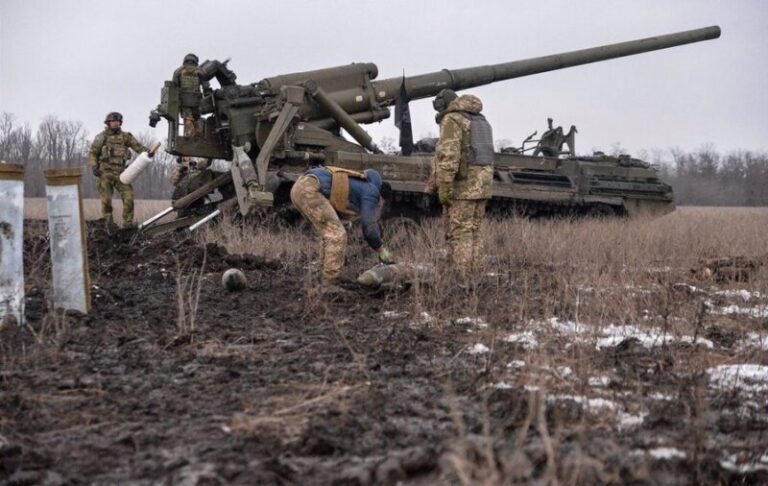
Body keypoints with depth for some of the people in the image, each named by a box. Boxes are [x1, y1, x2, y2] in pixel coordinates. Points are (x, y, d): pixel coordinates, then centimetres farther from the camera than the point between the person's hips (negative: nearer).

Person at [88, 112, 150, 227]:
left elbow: (138, 146, -1)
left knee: (128, 198, -8)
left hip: (121, 173, 2)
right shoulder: (101, 137, 5)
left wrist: (147, 152, -22)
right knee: (106, 200, -5)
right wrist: (94, 167, -10)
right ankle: (108, 225, 4)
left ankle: (128, 225, -1)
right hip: (105, 173, -2)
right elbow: (92, 154, 5)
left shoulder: (126, 136, 10)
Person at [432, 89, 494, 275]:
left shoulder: (452, 119, -9)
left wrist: (444, 188, -20)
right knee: (473, 233, 11)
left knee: (459, 234, -7)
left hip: (462, 186, -8)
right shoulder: (480, 121, 18)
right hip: (481, 184, 8)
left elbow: (448, 155, -20)